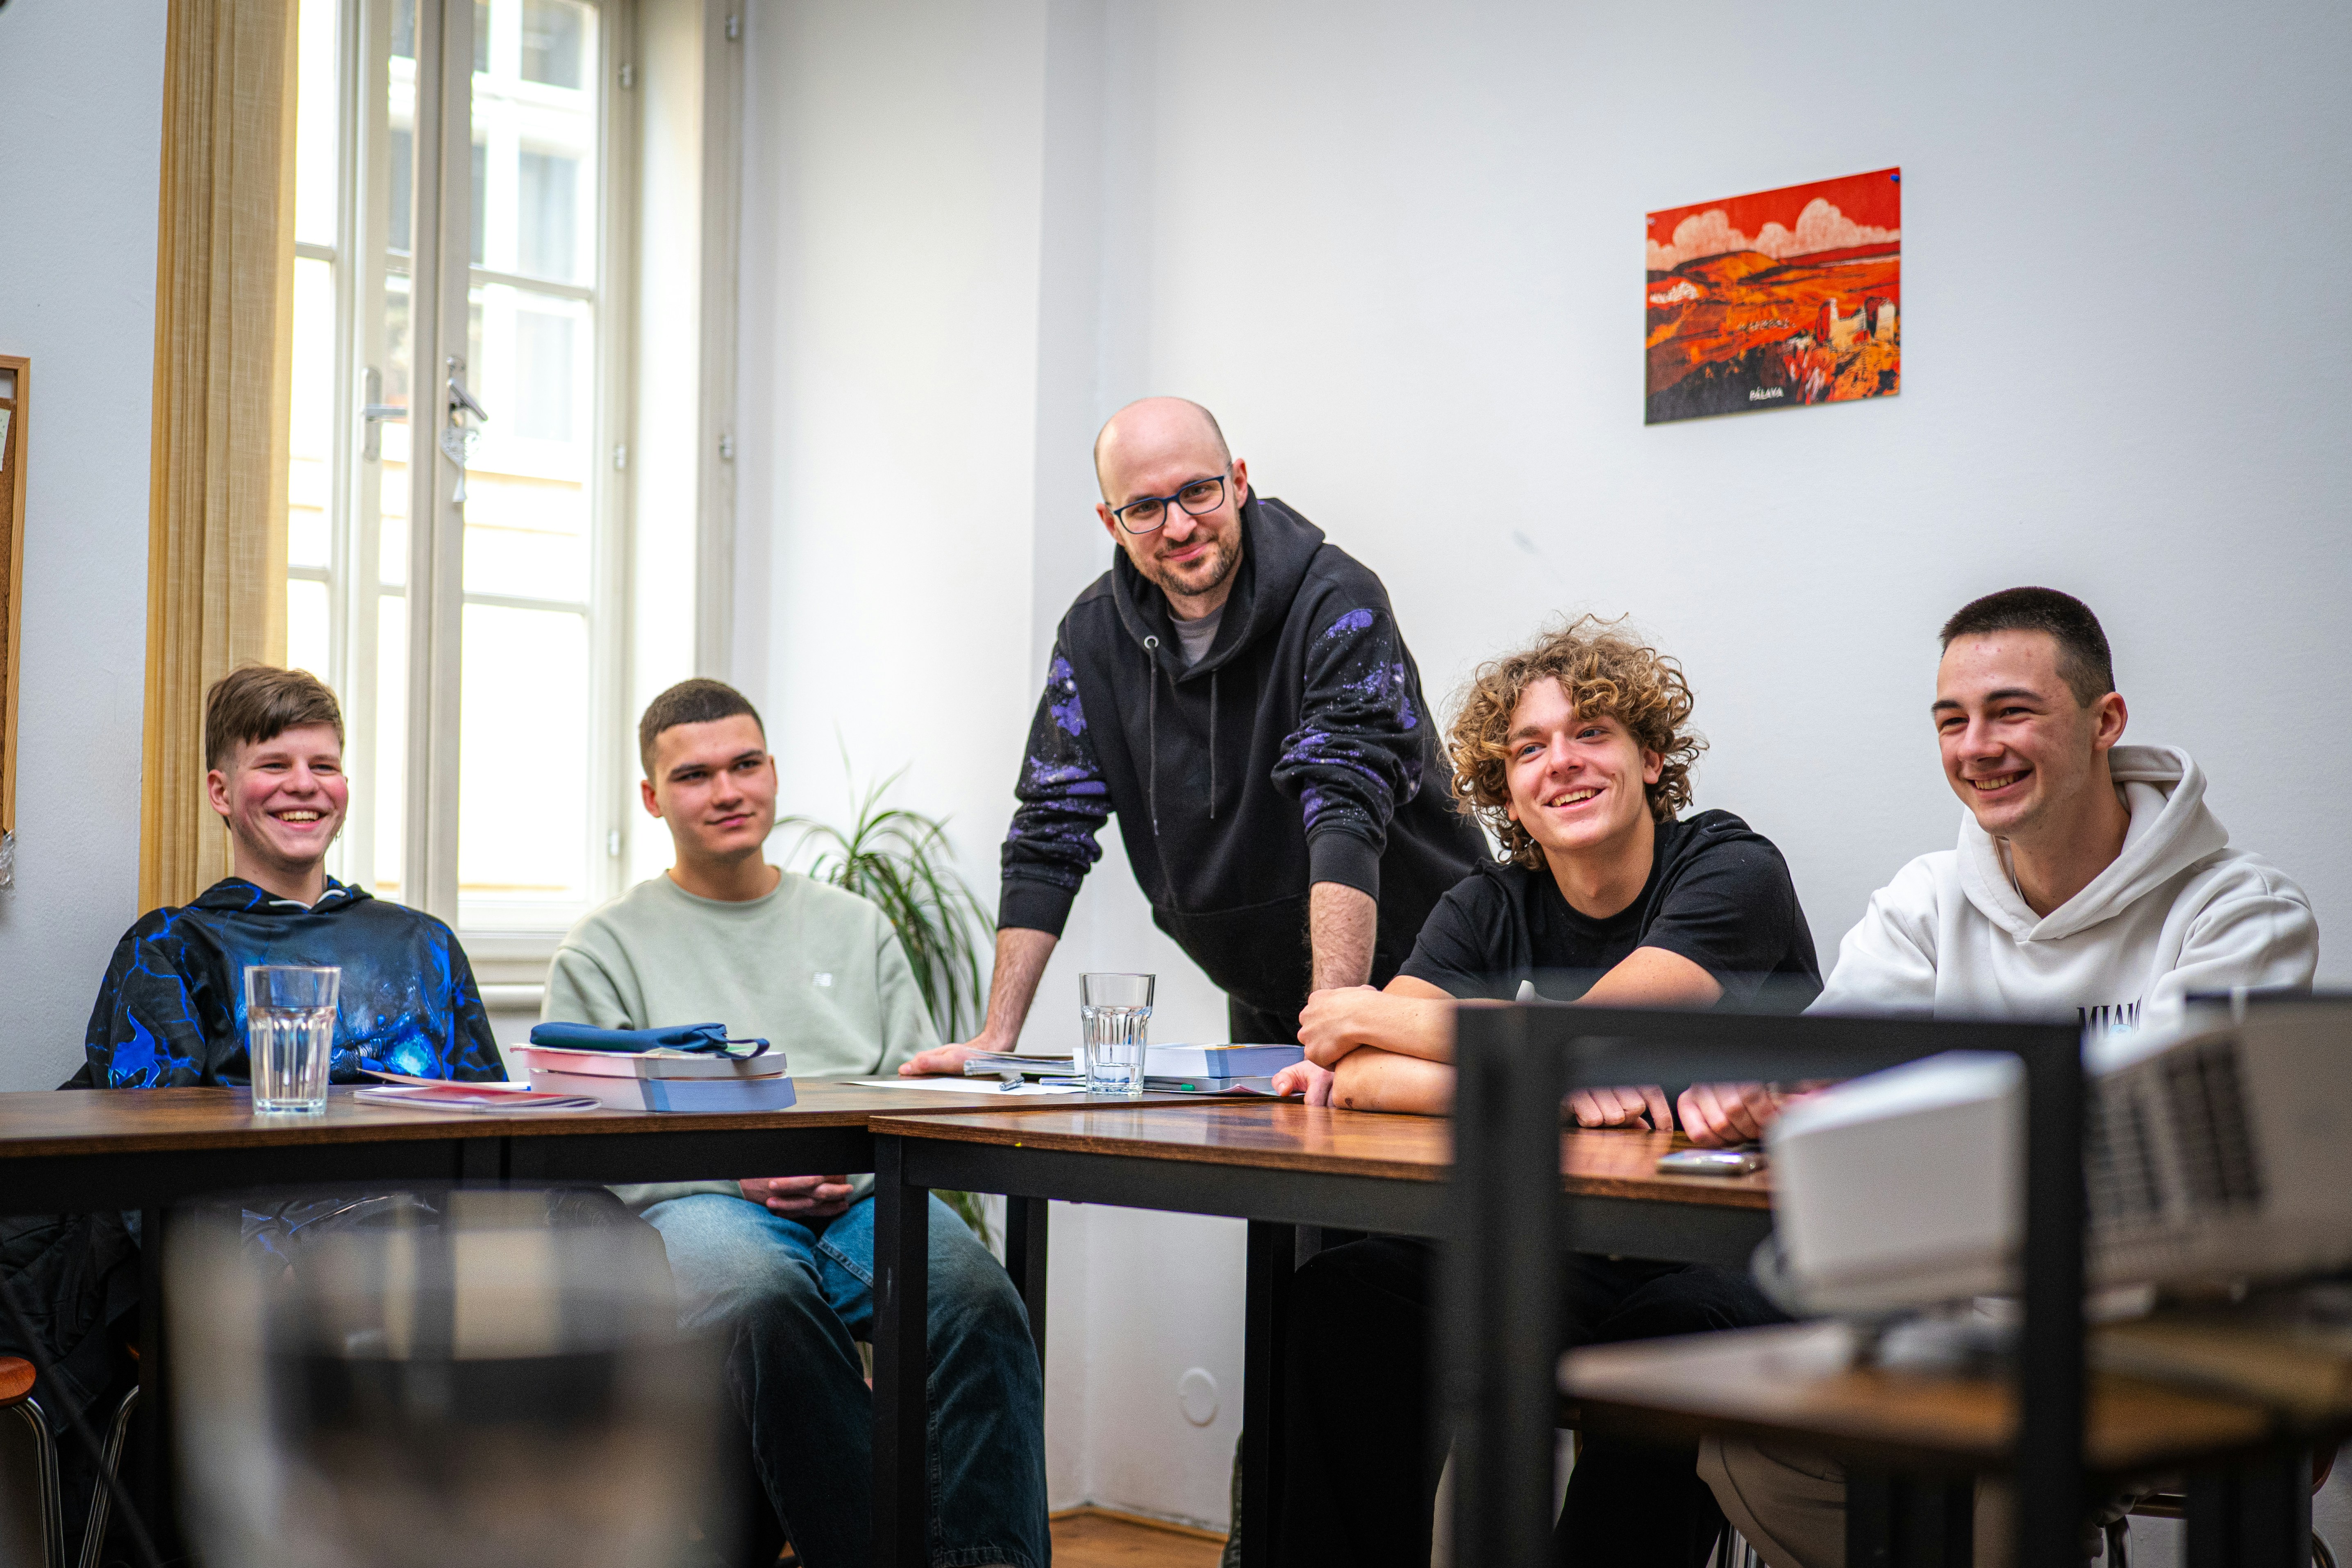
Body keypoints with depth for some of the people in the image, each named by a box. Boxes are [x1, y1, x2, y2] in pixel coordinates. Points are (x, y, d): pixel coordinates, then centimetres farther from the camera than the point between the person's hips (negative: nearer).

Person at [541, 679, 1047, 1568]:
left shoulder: (856, 928, 26)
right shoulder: (605, 949, 18)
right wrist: (735, 1170, -9)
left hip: (866, 1196, 2)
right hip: (697, 1202, -2)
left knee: (977, 1293, -33)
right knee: (769, 1299, -40)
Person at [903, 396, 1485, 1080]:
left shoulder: (1337, 606, -19)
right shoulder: (1094, 632, -2)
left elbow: (1347, 812, -31)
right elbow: (1050, 835, 0)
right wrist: (996, 1040, -8)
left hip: (1411, 975, -4)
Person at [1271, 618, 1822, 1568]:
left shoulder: (1732, 872, -6)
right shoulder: (1488, 910, 8)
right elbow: (1356, 1081, -7)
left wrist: (1372, 1017, -5)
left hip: (1737, 1264, -4)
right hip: (1563, 1261, 4)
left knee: (1676, 1323, -36)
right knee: (1347, 1296, -19)